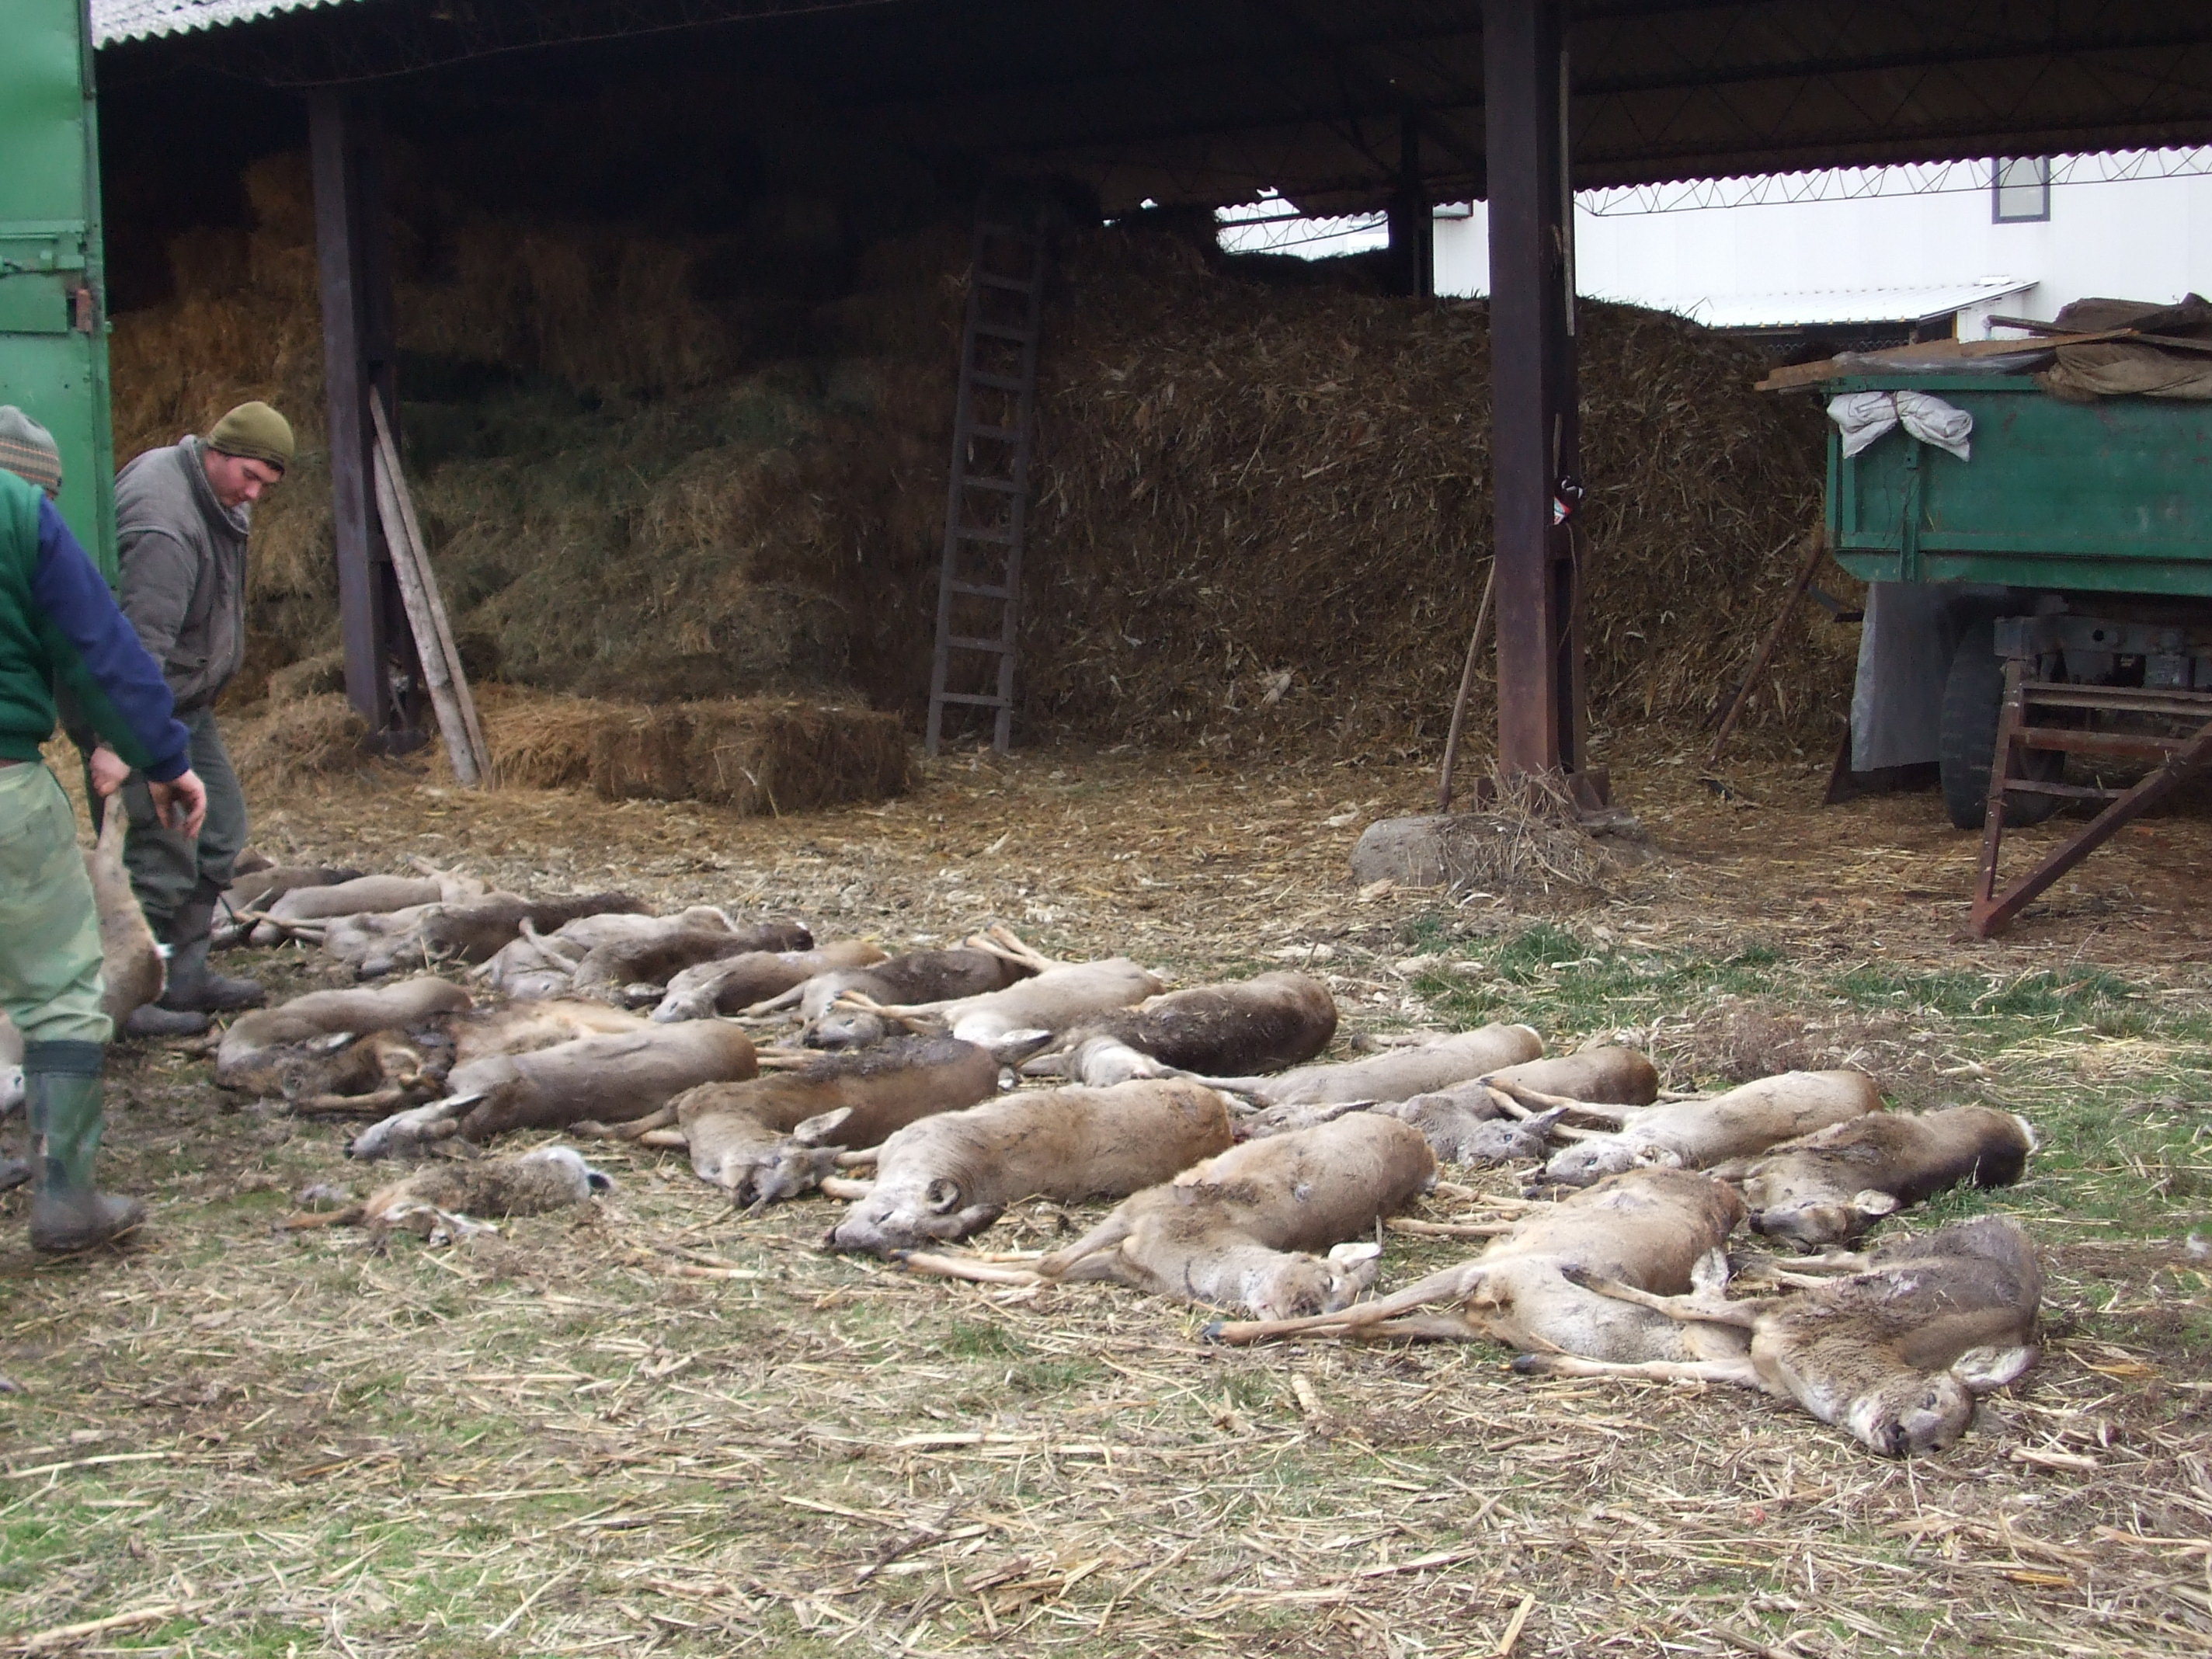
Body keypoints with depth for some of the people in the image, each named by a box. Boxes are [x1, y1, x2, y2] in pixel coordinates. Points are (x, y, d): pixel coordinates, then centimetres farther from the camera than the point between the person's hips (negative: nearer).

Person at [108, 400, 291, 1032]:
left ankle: (187, 975, 24)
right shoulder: (164, 525, -27)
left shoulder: (217, 501, 5)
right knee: (165, 849, -9)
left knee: (220, 828, 14)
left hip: (187, 701, 10)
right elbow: (141, 639, -34)